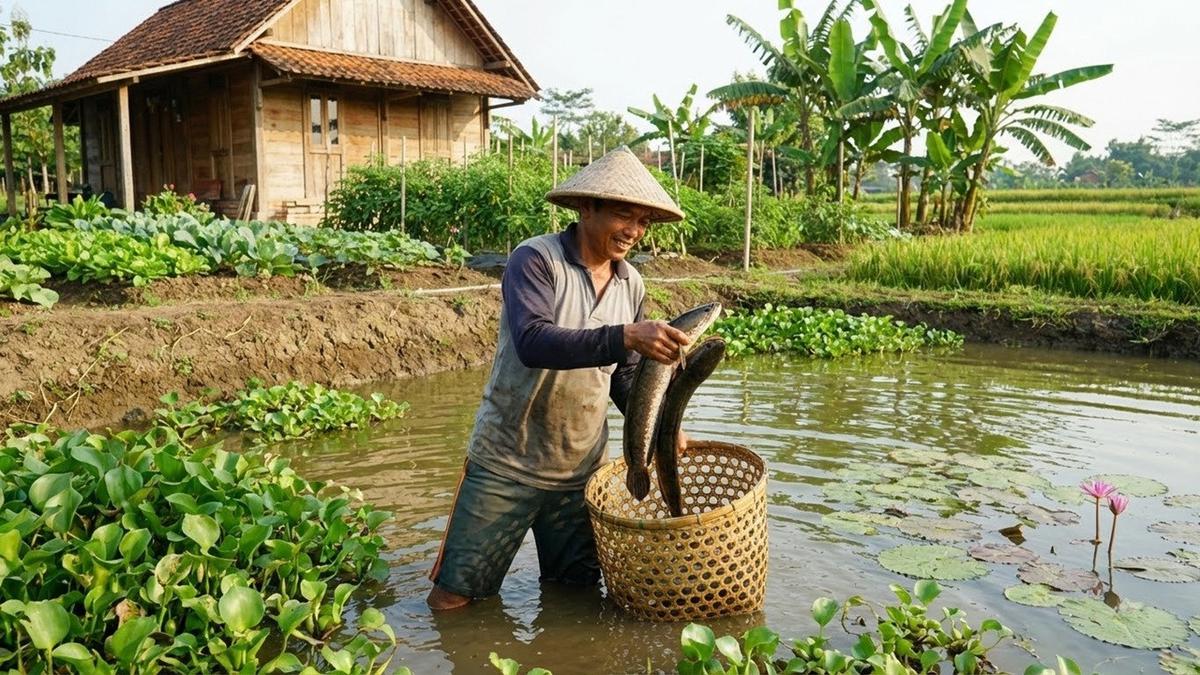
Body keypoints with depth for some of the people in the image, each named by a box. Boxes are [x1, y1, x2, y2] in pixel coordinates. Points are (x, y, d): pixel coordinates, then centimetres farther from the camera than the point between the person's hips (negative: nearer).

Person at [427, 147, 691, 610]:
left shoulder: (631, 285, 4)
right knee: (453, 597, 2)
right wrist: (623, 337, -41)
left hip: (582, 468, 5)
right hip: (506, 463, -5)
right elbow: (532, 342, -32)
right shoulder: (535, 260, -15)